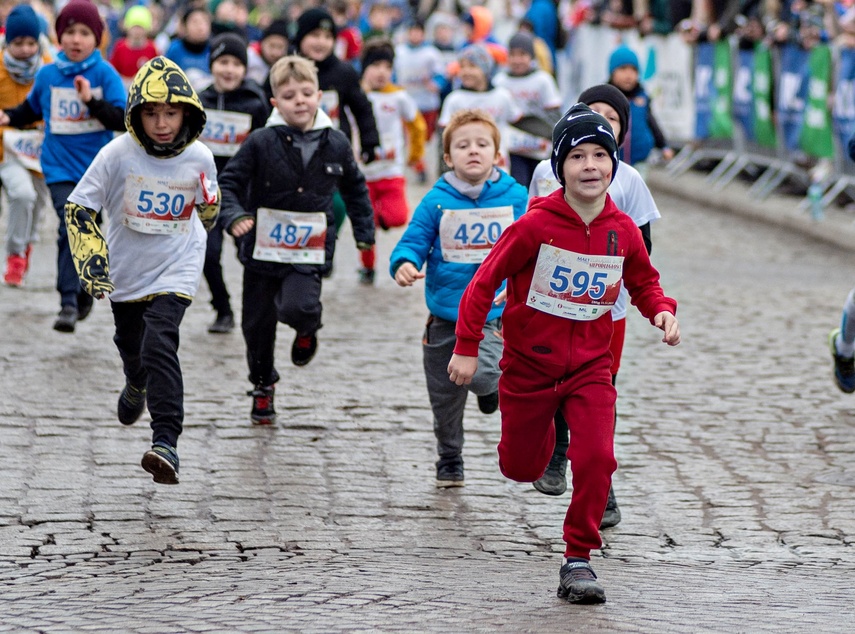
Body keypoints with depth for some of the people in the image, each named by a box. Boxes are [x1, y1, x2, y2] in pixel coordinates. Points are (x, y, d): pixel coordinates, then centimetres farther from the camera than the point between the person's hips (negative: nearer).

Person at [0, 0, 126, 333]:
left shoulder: (106, 75, -7)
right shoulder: (47, 75, -1)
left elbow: (122, 120, -13)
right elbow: (31, 109, 16)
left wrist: (92, 101, -26)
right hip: (60, 168, 0)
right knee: (70, 228, -16)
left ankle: (82, 291, 33)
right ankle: (69, 303, -16)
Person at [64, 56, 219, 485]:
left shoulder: (199, 158, -13)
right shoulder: (118, 154, -18)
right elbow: (79, 206, -11)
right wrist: (90, 257, -18)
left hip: (176, 269, -2)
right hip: (126, 269, 2)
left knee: (159, 344, -22)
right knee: (130, 344, 24)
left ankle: (166, 443, -26)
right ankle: (137, 387, 60)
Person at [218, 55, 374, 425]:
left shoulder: (336, 145, 1)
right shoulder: (262, 142, -7)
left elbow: (354, 187, 18)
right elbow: (229, 182, -3)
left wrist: (364, 231, 19)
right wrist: (234, 216, -21)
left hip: (309, 252, -1)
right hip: (262, 249, 1)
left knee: (297, 307, -25)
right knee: (258, 322, 10)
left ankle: (307, 329, 13)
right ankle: (263, 386, 32)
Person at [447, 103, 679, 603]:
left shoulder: (623, 230, -7)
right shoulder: (536, 225, -17)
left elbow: (644, 282, 10)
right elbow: (485, 281, -10)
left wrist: (663, 311, -11)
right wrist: (467, 347, -10)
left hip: (590, 367, 1)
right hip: (529, 364, -1)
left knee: (597, 458, -18)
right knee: (521, 469, 12)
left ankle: (579, 558, -3)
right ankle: (542, 435, 50)